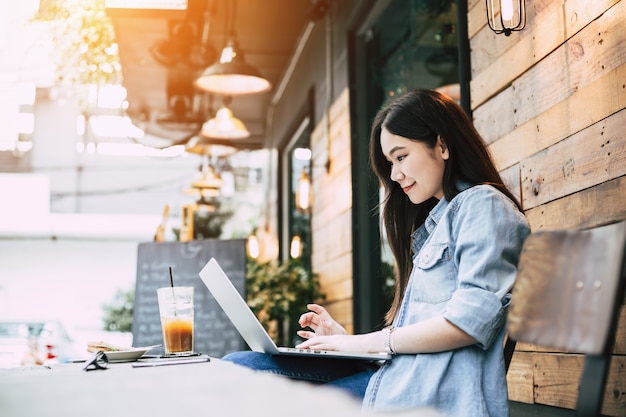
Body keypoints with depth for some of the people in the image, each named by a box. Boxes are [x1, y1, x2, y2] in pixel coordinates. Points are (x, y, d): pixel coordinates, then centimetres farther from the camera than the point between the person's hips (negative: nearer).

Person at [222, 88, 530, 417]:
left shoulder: (483, 204, -2)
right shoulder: (433, 221, 27)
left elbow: (472, 318, -16)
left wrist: (371, 342, -10)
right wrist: (349, 340, 10)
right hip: (396, 373, 9)